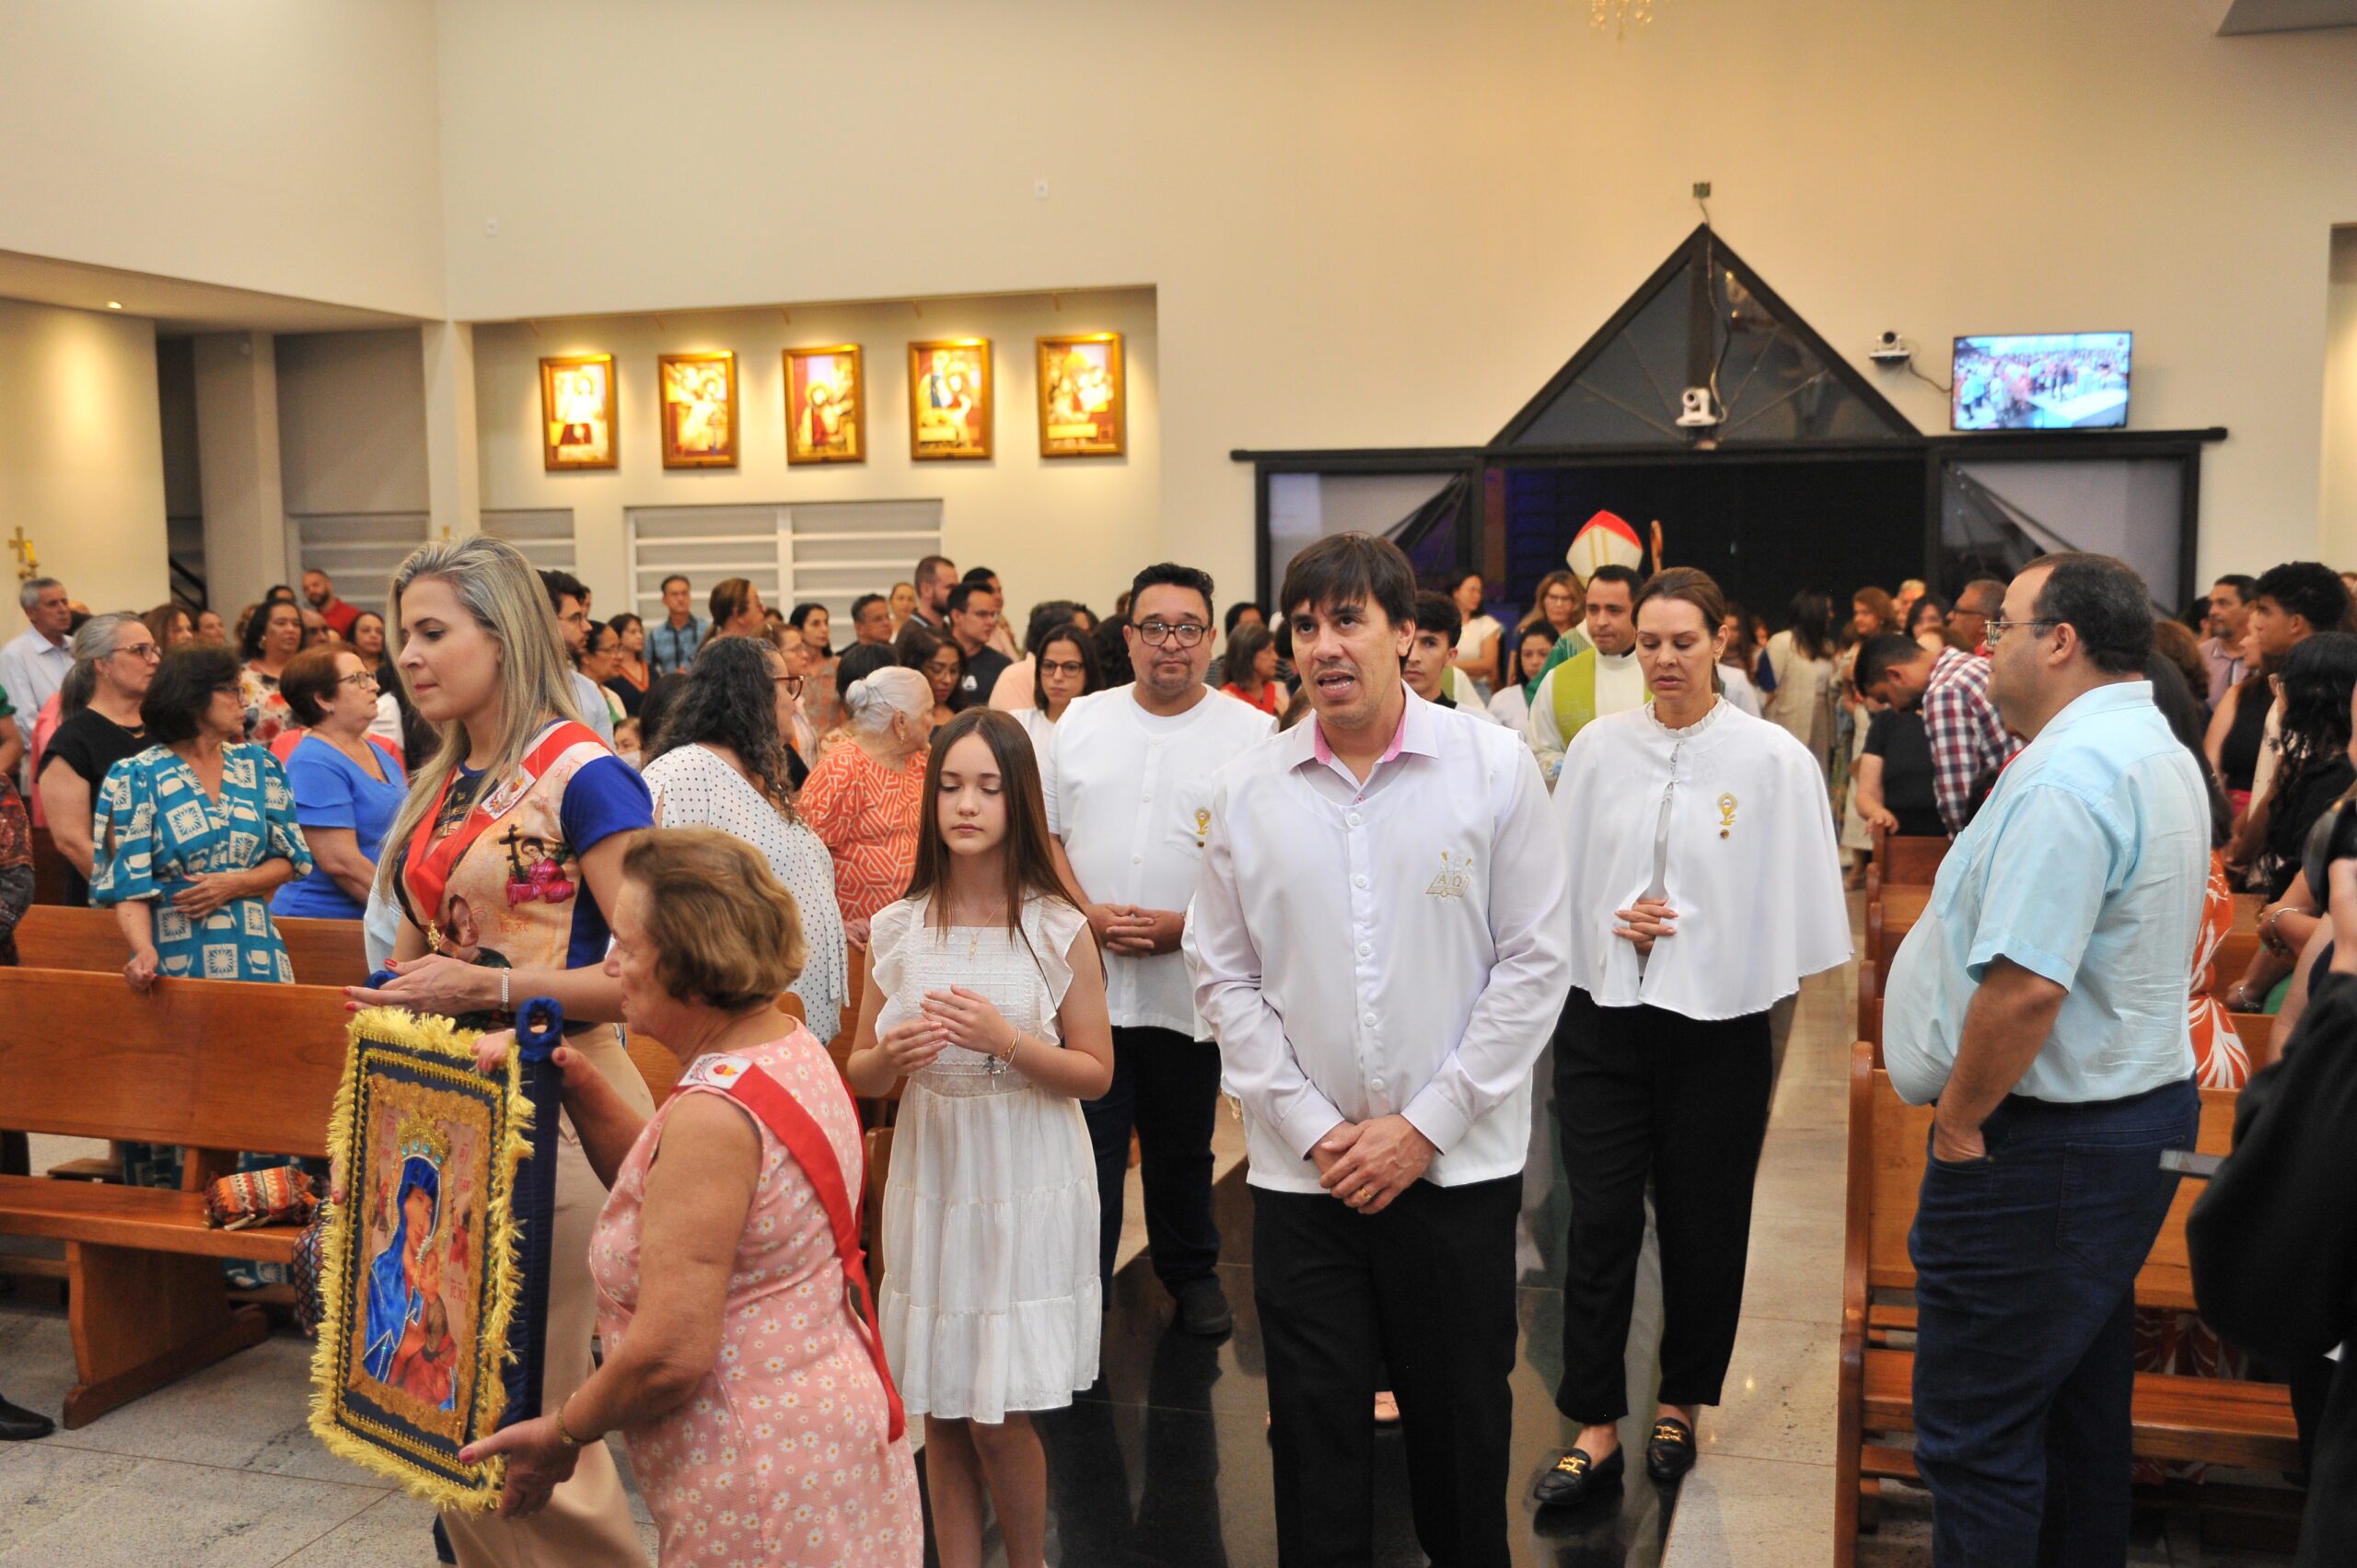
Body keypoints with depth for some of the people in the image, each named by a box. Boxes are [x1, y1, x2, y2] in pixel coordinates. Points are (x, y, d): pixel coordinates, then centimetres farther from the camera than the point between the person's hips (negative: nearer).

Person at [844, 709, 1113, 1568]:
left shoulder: (1059, 927, -6)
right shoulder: (897, 928, 2)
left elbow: (1096, 1072, -3)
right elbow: (858, 1072, 9)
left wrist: (1006, 1040, -19)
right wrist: (892, 1056, -14)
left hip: (1028, 1183, -3)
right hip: (929, 1176, 3)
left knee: (1000, 1418, 2)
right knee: (941, 1413, 10)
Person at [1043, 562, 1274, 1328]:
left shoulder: (1254, 735, -2)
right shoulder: (1081, 722, 7)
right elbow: (1045, 833, 8)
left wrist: (1189, 924, -16)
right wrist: (1086, 913, -8)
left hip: (1191, 985, -1)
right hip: (1085, 979, 1)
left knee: (1183, 1149, 15)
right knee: (1087, 1149, 3)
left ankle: (1192, 1277, 36)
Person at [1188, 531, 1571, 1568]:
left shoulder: (1494, 766, -4)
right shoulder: (1247, 792, 0)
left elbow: (1537, 960, -5)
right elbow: (1224, 977, 3)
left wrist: (1424, 1126, -9)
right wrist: (1313, 1129, -6)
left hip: (1459, 1164, -1)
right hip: (1300, 1172, 1)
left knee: (1462, 1421, 14)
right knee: (1314, 1426, 10)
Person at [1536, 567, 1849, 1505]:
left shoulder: (1773, 758, -5)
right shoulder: (1598, 747, 3)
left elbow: (1796, 901, -2)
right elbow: (1557, 876, 8)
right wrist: (1613, 922, -8)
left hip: (1717, 1022, -1)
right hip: (1603, 1015, 2)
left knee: (1701, 1223, 11)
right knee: (1600, 1220, 2)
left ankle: (1680, 1404, 31)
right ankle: (1597, 1427, 14)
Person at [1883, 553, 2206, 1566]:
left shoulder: (2067, 778, -22)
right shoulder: (2160, 754, 13)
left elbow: (2023, 986, -30)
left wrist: (1958, 1119, -16)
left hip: (2044, 1143, -11)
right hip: (2141, 1111, 11)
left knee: (1976, 1440, -1)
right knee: (2084, 1401, 21)